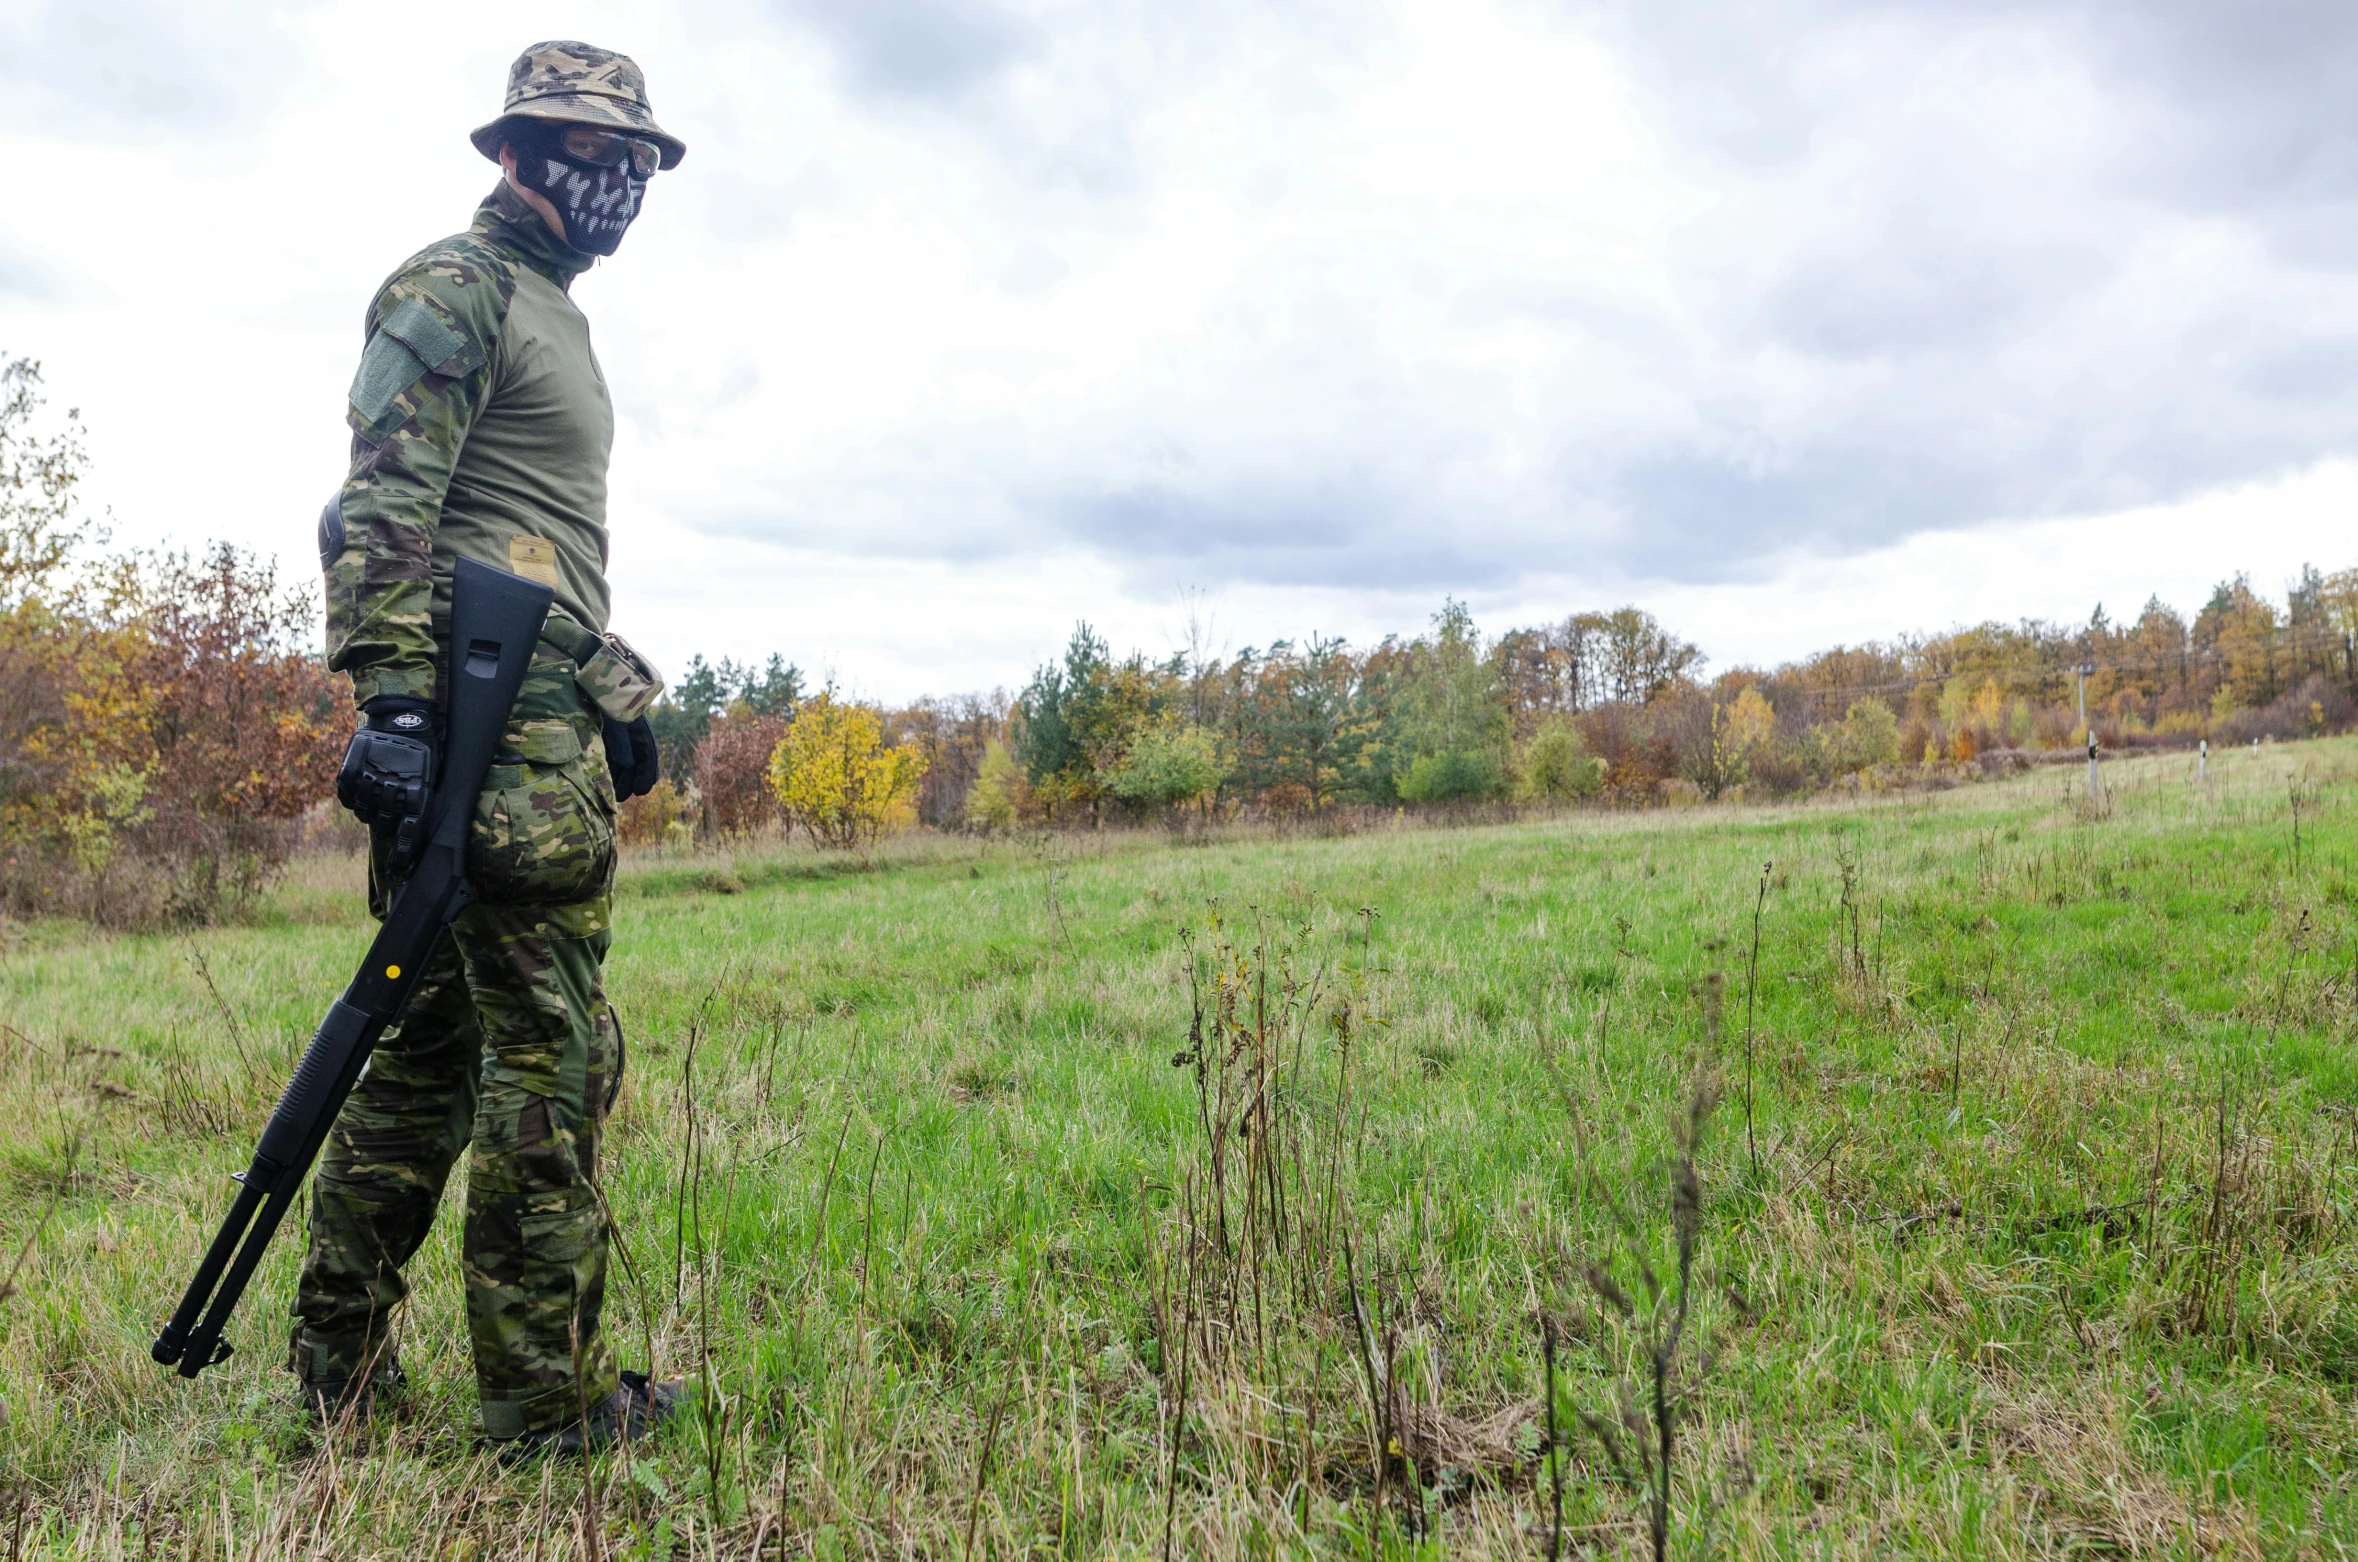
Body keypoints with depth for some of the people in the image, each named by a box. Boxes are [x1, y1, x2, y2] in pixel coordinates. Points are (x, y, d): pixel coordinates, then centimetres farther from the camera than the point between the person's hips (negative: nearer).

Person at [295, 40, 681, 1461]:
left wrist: (620, 692, 25)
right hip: (493, 717, -10)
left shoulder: (554, 316, 27)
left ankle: (341, 1357, 24)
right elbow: (379, 510, -15)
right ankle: (548, 1406, 2)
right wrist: (395, 704, -24)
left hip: (544, 714, 10)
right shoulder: (454, 290, -4)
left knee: (438, 1037, 13)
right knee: (551, 1053, -7)